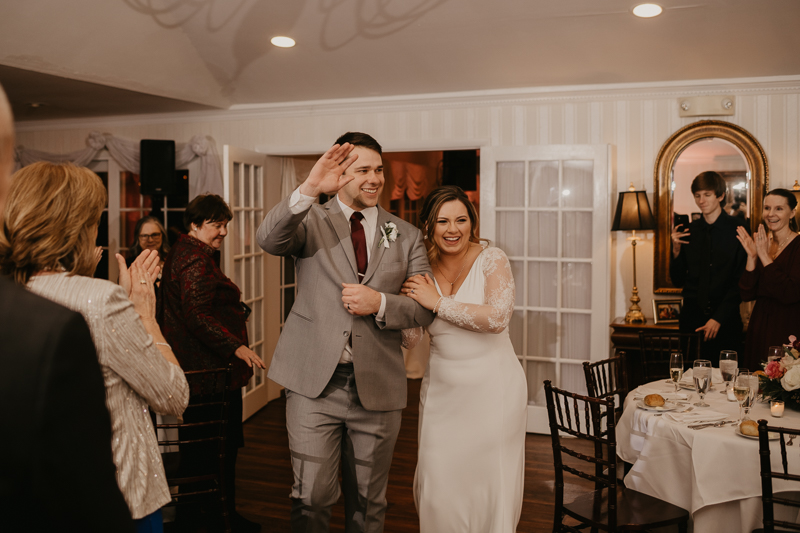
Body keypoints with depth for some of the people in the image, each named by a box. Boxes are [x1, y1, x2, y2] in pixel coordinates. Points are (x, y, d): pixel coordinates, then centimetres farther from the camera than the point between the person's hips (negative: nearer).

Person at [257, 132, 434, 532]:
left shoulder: (405, 236, 8)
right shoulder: (310, 221, 3)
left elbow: (426, 307, 5)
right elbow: (269, 239, -19)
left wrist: (380, 303, -13)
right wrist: (308, 190, -33)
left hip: (377, 386, 3)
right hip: (314, 380, -2)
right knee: (312, 498, 2)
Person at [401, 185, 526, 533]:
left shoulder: (492, 260, -6)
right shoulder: (422, 272, 4)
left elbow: (498, 318, -22)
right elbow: (409, 339, 5)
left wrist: (438, 302, -18)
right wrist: (407, 300, -12)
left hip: (492, 389, -3)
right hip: (442, 390, 3)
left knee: (490, 485, 6)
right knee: (439, 489, 6)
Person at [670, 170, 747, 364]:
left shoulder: (737, 228, -3)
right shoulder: (687, 231, 6)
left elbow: (742, 281, -5)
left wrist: (718, 318, -11)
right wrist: (676, 251, -5)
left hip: (726, 321, -2)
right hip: (692, 319, 2)